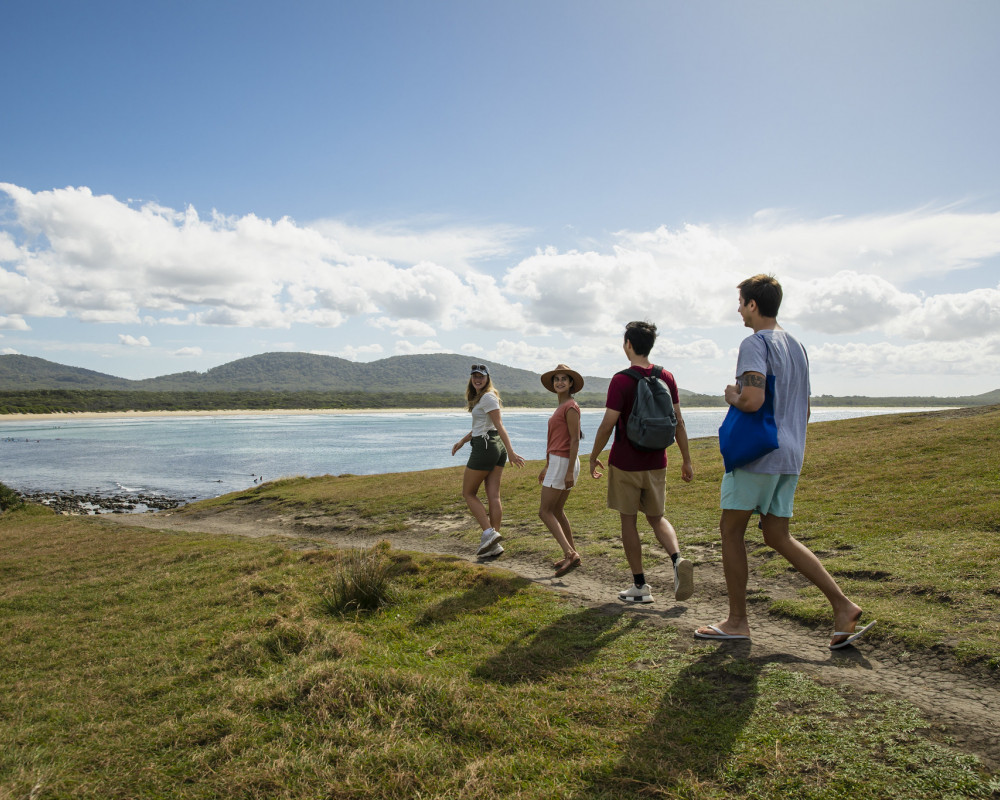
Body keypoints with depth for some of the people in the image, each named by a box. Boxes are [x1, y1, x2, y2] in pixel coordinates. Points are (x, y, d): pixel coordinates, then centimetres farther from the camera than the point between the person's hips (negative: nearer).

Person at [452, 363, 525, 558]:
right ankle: (494, 543, 7)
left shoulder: (487, 397, -11)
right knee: (493, 496, 6)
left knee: (468, 493, 3)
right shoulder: (480, 397, 19)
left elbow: (499, 426, -18)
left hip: (484, 447, -9)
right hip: (498, 447, 9)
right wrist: (462, 441, 22)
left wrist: (511, 452, -21)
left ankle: (489, 533, -6)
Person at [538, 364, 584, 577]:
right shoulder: (561, 407, 16)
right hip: (557, 463, 10)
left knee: (545, 511, -9)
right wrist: (547, 466, 23)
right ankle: (572, 555, 21)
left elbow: (575, 440, -18)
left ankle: (570, 553, -14)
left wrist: (569, 471, -22)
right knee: (557, 511, 15)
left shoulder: (571, 407, -13)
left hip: (563, 463, -10)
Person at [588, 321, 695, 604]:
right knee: (657, 517, 17)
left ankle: (640, 586, 12)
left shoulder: (621, 380, -13)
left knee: (629, 521, 7)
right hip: (656, 463, 5)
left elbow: (608, 424, -15)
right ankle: (678, 560, -8)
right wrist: (686, 459, 11)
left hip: (625, 463, -5)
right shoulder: (666, 377, 2)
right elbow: (678, 422, 4)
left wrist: (594, 456, -2)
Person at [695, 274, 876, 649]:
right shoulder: (797, 346, 17)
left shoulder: (755, 343, -12)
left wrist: (732, 396, -6)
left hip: (756, 454, -9)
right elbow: (804, 409, 20)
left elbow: (752, 400, -26)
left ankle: (737, 621, 10)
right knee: (778, 537, 13)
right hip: (790, 454, 9)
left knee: (731, 531, 3)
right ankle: (843, 607, 5)